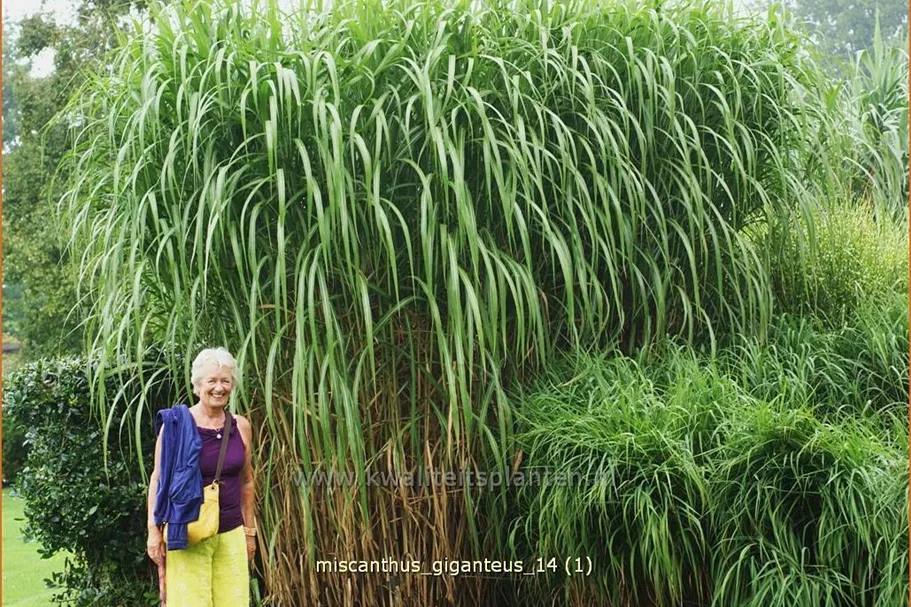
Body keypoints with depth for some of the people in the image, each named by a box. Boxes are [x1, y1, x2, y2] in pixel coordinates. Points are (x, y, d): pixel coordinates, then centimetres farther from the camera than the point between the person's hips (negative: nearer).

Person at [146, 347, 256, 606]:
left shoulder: (241, 427, 5)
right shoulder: (176, 423, -5)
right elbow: (158, 479, -1)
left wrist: (250, 531, 16)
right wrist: (153, 530, -4)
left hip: (230, 534, 4)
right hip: (186, 534, -3)